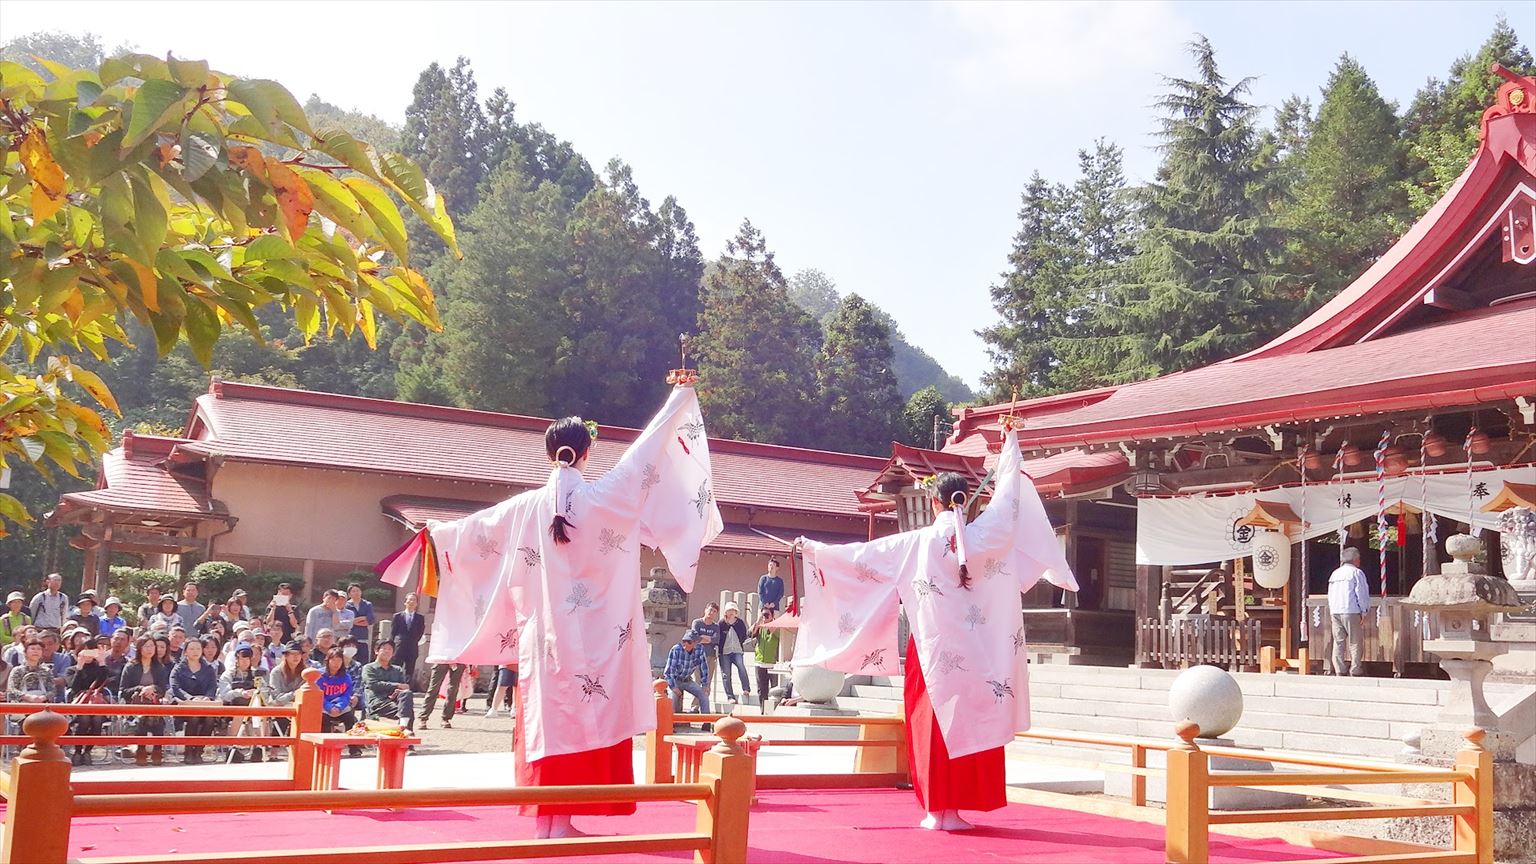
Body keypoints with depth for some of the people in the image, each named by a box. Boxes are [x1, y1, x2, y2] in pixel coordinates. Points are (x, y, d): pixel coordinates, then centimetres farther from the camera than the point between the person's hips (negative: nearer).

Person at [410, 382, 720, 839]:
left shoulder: (527, 507, 3)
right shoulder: (605, 496, -6)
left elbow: (474, 527, 21)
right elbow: (649, 446, 2)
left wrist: (438, 532, 42)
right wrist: (680, 396, 13)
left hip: (543, 635, 3)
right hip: (593, 637, -3)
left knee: (547, 715, 7)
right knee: (583, 718, 1)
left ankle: (544, 820, 11)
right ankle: (563, 822, 1)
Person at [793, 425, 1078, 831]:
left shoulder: (914, 544, -2)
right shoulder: (984, 536, -1)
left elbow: (860, 554, 6)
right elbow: (1007, 493, 12)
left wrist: (815, 549, 20)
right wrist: (1009, 445, 24)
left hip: (933, 651, -1)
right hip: (974, 653, 1)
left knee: (934, 726, 5)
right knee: (971, 724, 5)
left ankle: (937, 809, 4)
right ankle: (956, 809, 6)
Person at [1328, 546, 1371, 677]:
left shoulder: (1334, 574, 17)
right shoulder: (1356, 573, -4)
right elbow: (1361, 594, -9)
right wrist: (1365, 610, -1)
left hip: (1335, 612, 6)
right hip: (1351, 612, -6)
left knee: (1338, 642, 7)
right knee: (1355, 642, 0)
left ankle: (1339, 671, 4)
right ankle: (1355, 670, -2)